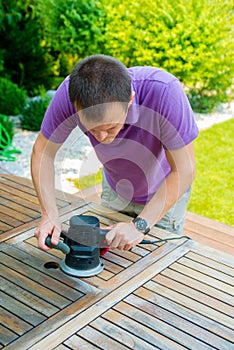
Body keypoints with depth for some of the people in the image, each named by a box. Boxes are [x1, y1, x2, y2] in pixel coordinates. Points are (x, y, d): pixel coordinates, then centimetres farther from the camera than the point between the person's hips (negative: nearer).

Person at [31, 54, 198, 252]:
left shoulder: (164, 91, -41)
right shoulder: (71, 92, -33)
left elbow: (184, 170, -33)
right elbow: (42, 152, -18)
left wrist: (140, 225, -38)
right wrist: (49, 215, -30)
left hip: (165, 191, -2)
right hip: (115, 189, 3)